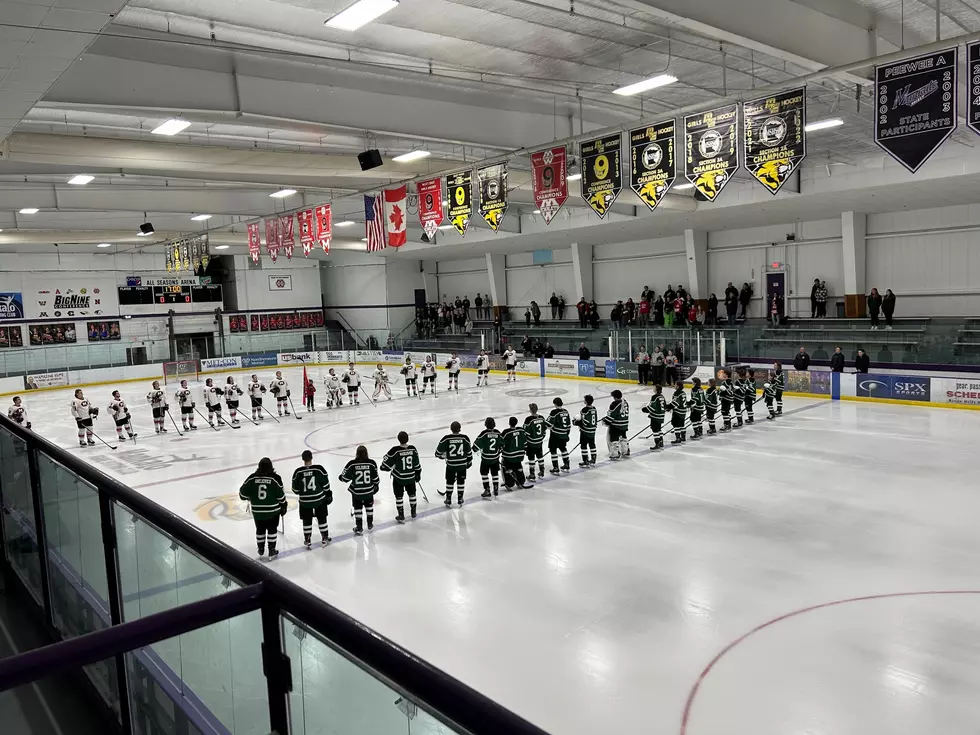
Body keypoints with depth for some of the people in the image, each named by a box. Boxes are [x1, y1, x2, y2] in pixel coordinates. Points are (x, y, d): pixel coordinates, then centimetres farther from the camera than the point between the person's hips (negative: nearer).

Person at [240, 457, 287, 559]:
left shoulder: (252, 478, -9)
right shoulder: (275, 478, -13)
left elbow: (243, 492, -4)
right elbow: (281, 495, -8)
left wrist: (248, 498, 18)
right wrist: (284, 506, 7)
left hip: (257, 511, 2)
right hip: (273, 510, -2)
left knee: (260, 530, 19)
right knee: (272, 530, 12)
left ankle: (261, 551, 30)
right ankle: (271, 552, 15)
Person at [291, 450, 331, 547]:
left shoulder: (298, 472, -11)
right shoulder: (319, 469, -13)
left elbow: (295, 489, -3)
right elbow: (325, 484, -7)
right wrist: (328, 495, 7)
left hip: (305, 501, 0)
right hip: (319, 499, 0)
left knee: (307, 520, 15)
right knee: (322, 518, 15)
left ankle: (307, 540, 22)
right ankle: (325, 538, 23)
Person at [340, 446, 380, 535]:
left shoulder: (352, 464, -15)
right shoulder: (372, 463, -10)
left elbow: (345, 477, -6)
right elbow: (376, 477, -2)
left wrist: (341, 477, 17)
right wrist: (376, 486, 16)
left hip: (356, 491, -2)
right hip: (369, 490, 2)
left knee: (357, 508, 13)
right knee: (369, 506, 23)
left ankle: (359, 527, 16)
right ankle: (370, 524, 33)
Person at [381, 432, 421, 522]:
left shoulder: (395, 450, -21)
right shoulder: (413, 449, -9)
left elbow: (387, 463, -13)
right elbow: (417, 464, 2)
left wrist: (383, 467, 9)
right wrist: (418, 474, 16)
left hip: (398, 478, -3)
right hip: (411, 477, 3)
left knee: (399, 497, 11)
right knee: (412, 494, 23)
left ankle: (401, 516, 16)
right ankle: (414, 512, 37)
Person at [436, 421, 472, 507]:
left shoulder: (446, 439, -13)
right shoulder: (465, 438, -8)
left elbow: (439, 450, -2)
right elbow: (469, 451, 2)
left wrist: (440, 455, 21)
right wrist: (469, 461, 16)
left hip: (451, 465, -1)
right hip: (462, 464, 1)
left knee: (449, 482, 13)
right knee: (461, 482, 15)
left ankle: (448, 501, 18)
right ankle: (460, 500, 23)